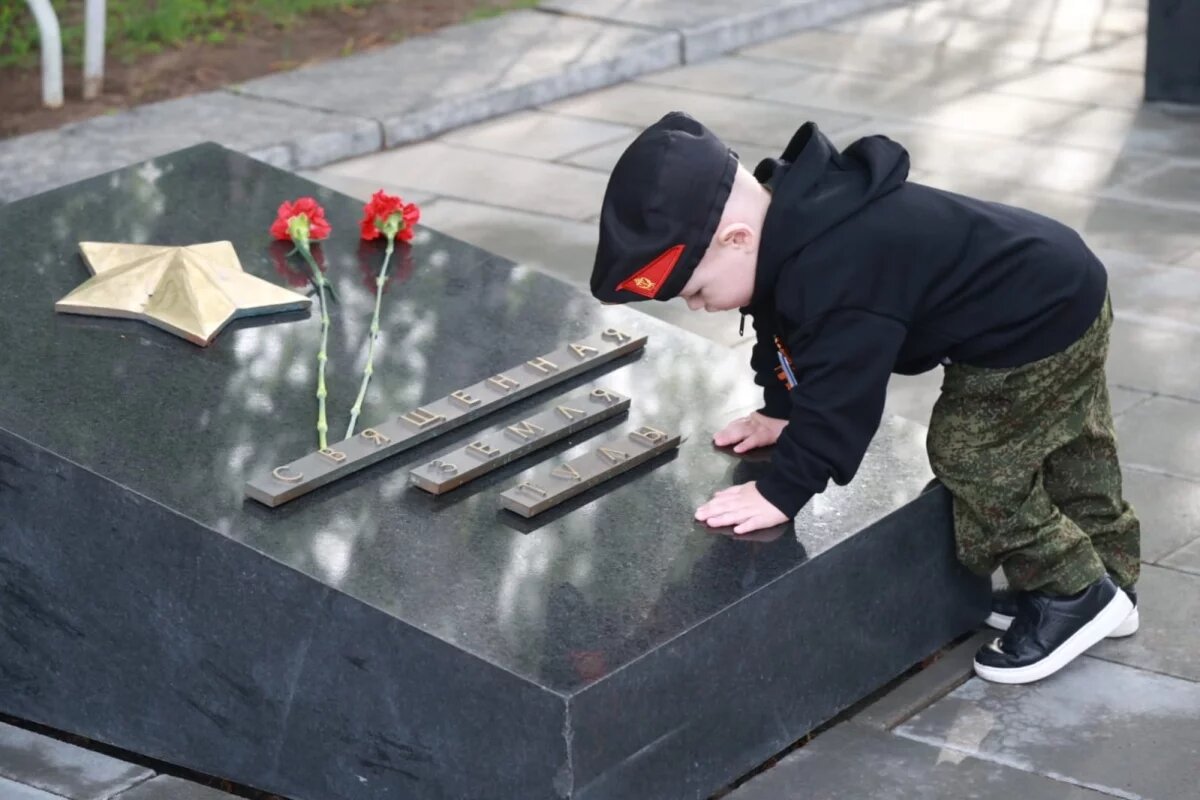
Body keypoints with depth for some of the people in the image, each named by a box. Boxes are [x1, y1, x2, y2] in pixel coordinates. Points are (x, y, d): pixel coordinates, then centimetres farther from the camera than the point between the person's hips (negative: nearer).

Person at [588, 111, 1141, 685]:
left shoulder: (833, 270, -38)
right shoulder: (790, 217, -5)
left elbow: (837, 394, -32)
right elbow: (785, 328, 12)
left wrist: (781, 492, -25)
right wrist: (779, 412, 15)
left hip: (1042, 330, -10)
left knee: (971, 457, -3)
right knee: (1065, 454, 21)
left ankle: (1073, 593, 10)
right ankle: (1108, 574, 37)